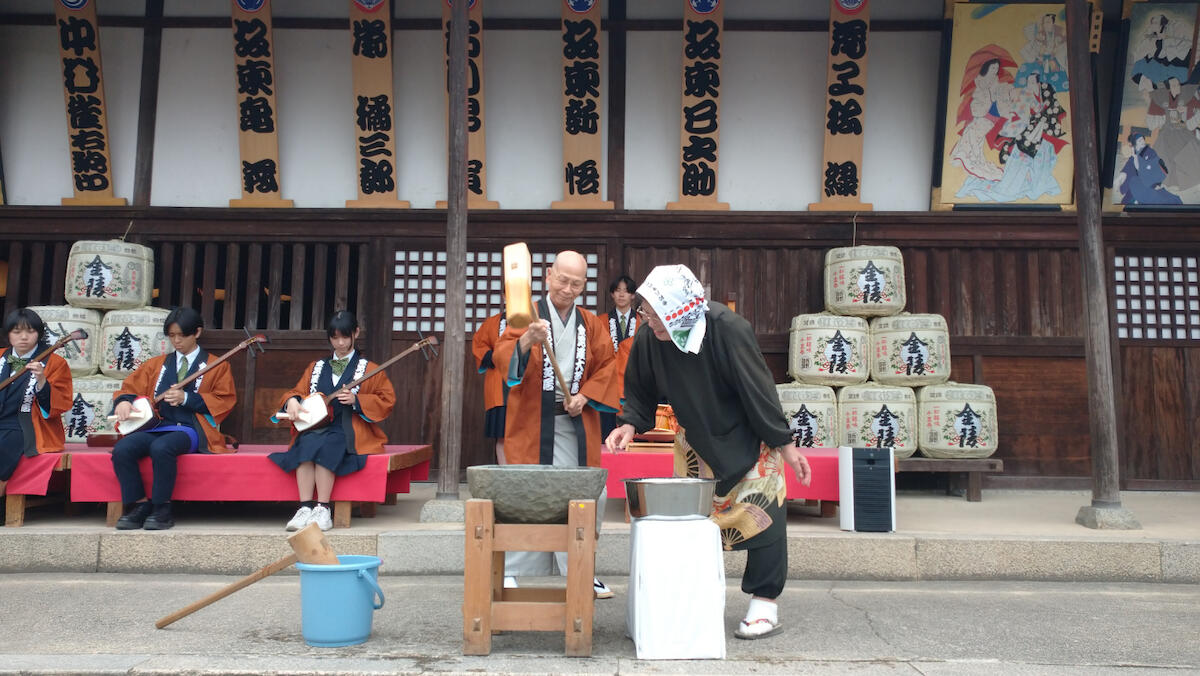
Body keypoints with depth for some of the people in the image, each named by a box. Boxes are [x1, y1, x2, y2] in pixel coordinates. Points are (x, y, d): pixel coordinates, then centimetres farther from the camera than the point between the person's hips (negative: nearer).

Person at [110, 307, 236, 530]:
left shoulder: (216, 366, 12)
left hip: (189, 429, -4)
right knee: (121, 450, -27)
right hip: (156, 426, 4)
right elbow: (130, 388, 22)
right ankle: (139, 505, -11)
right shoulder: (156, 364, 24)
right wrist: (123, 402, -3)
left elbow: (225, 402, 3)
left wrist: (186, 398, -8)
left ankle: (162, 510, -21)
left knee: (160, 448, -37)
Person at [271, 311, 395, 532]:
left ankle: (323, 509, -32)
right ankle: (305, 508, -34)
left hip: (350, 432, -3)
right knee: (307, 444, -33)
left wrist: (356, 400, -11)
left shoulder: (368, 369, 12)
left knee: (325, 446, -36)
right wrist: (292, 401, -2)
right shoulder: (317, 368, 23)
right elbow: (297, 391, 22)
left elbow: (387, 400, 4)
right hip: (316, 428, 3)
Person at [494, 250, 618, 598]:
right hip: (532, 422, -3)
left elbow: (606, 366, 12)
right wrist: (525, 341, -35)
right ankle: (511, 573, 10)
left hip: (576, 423, 4)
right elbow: (503, 357, -14)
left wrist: (586, 395, -5)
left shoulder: (591, 324, 11)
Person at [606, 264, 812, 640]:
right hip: (696, 443, 4)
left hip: (747, 442, -4)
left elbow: (758, 388, -24)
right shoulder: (648, 341, -17)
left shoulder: (727, 329, -29)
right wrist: (630, 424, -17)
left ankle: (764, 604, 11)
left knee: (762, 516, -3)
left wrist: (785, 444, -21)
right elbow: (641, 391, 0)